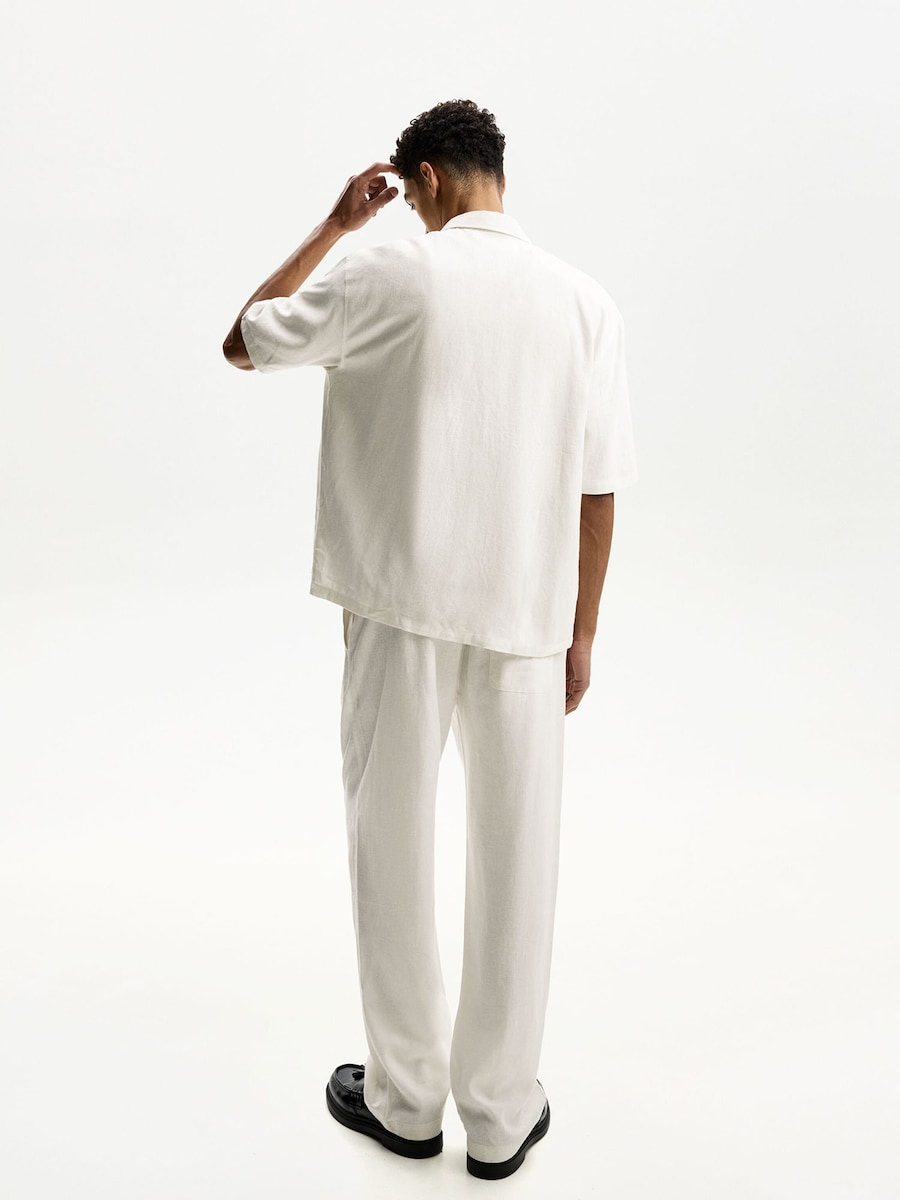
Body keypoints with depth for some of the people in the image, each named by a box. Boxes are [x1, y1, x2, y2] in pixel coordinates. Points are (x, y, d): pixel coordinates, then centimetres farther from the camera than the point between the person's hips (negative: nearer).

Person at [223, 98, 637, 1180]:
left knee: (393, 847, 14)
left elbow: (242, 342, 7)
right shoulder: (583, 300, 1)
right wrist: (581, 633, 9)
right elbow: (598, 489, 0)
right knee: (515, 857, 12)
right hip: (526, 617, 2)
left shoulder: (391, 274, -6)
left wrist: (334, 227, 13)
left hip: (400, 610, -2)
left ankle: (404, 1098, 29)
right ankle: (500, 1113, 26)